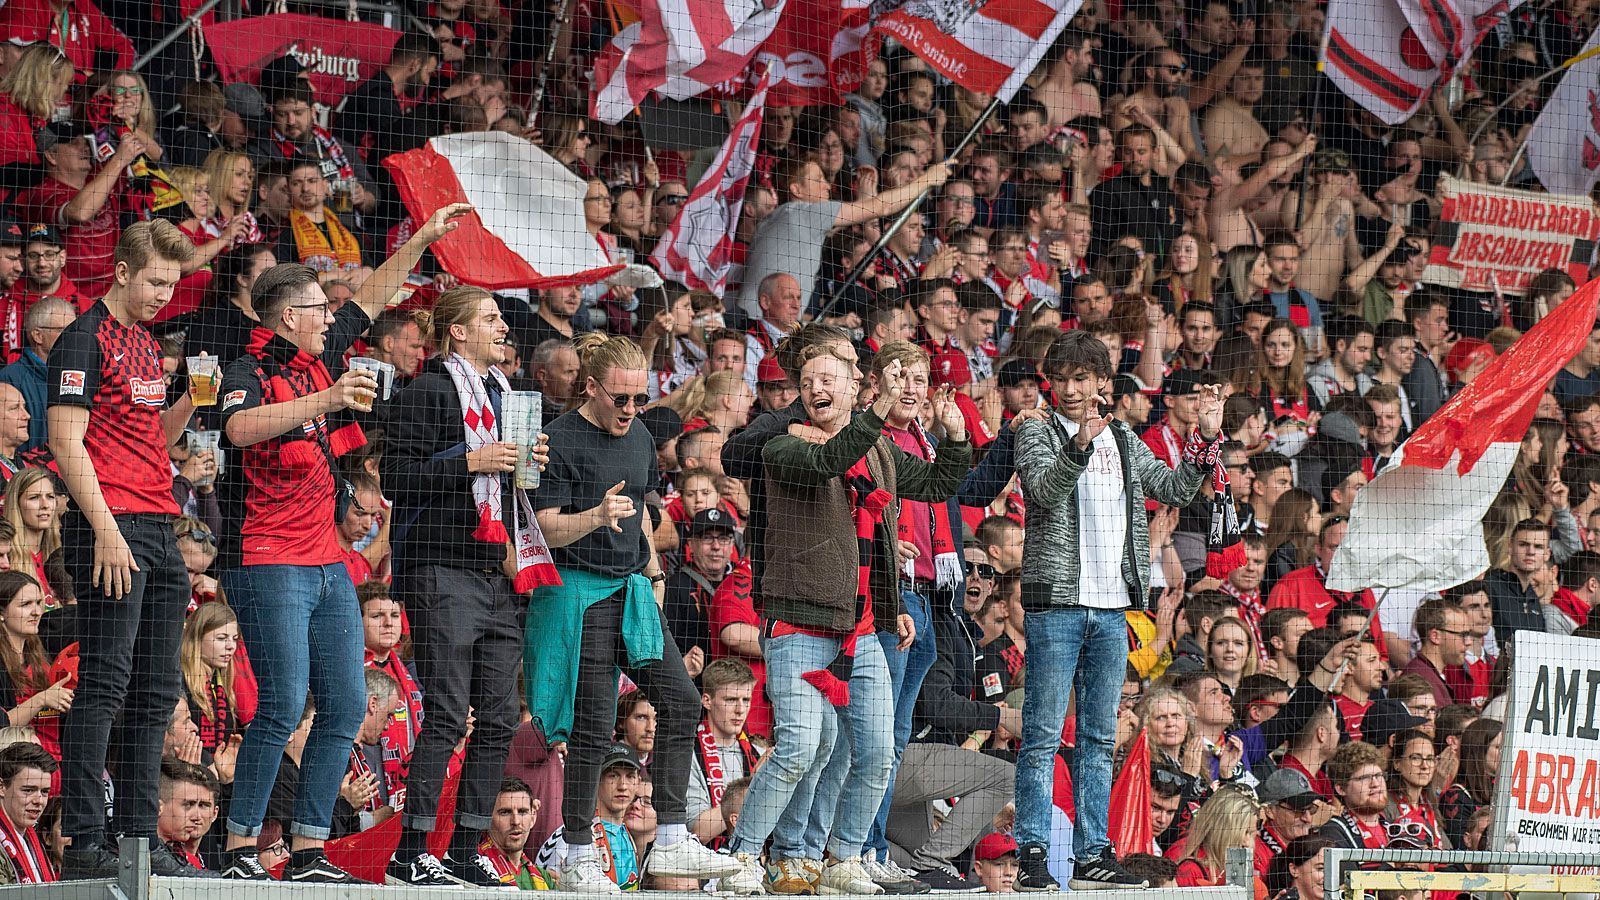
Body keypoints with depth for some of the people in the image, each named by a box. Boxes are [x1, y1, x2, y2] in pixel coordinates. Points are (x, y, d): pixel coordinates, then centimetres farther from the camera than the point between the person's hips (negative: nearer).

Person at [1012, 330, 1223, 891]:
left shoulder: (1124, 441, 17)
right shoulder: (1037, 435, 1)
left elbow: (1174, 490, 17)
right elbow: (1046, 489, -17)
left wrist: (1206, 438, 6)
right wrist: (1080, 444, -34)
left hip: (1111, 607, 6)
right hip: (1057, 600, -6)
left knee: (1099, 736, 8)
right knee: (1043, 734, -7)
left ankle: (1093, 855, 11)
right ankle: (1033, 855, -8)